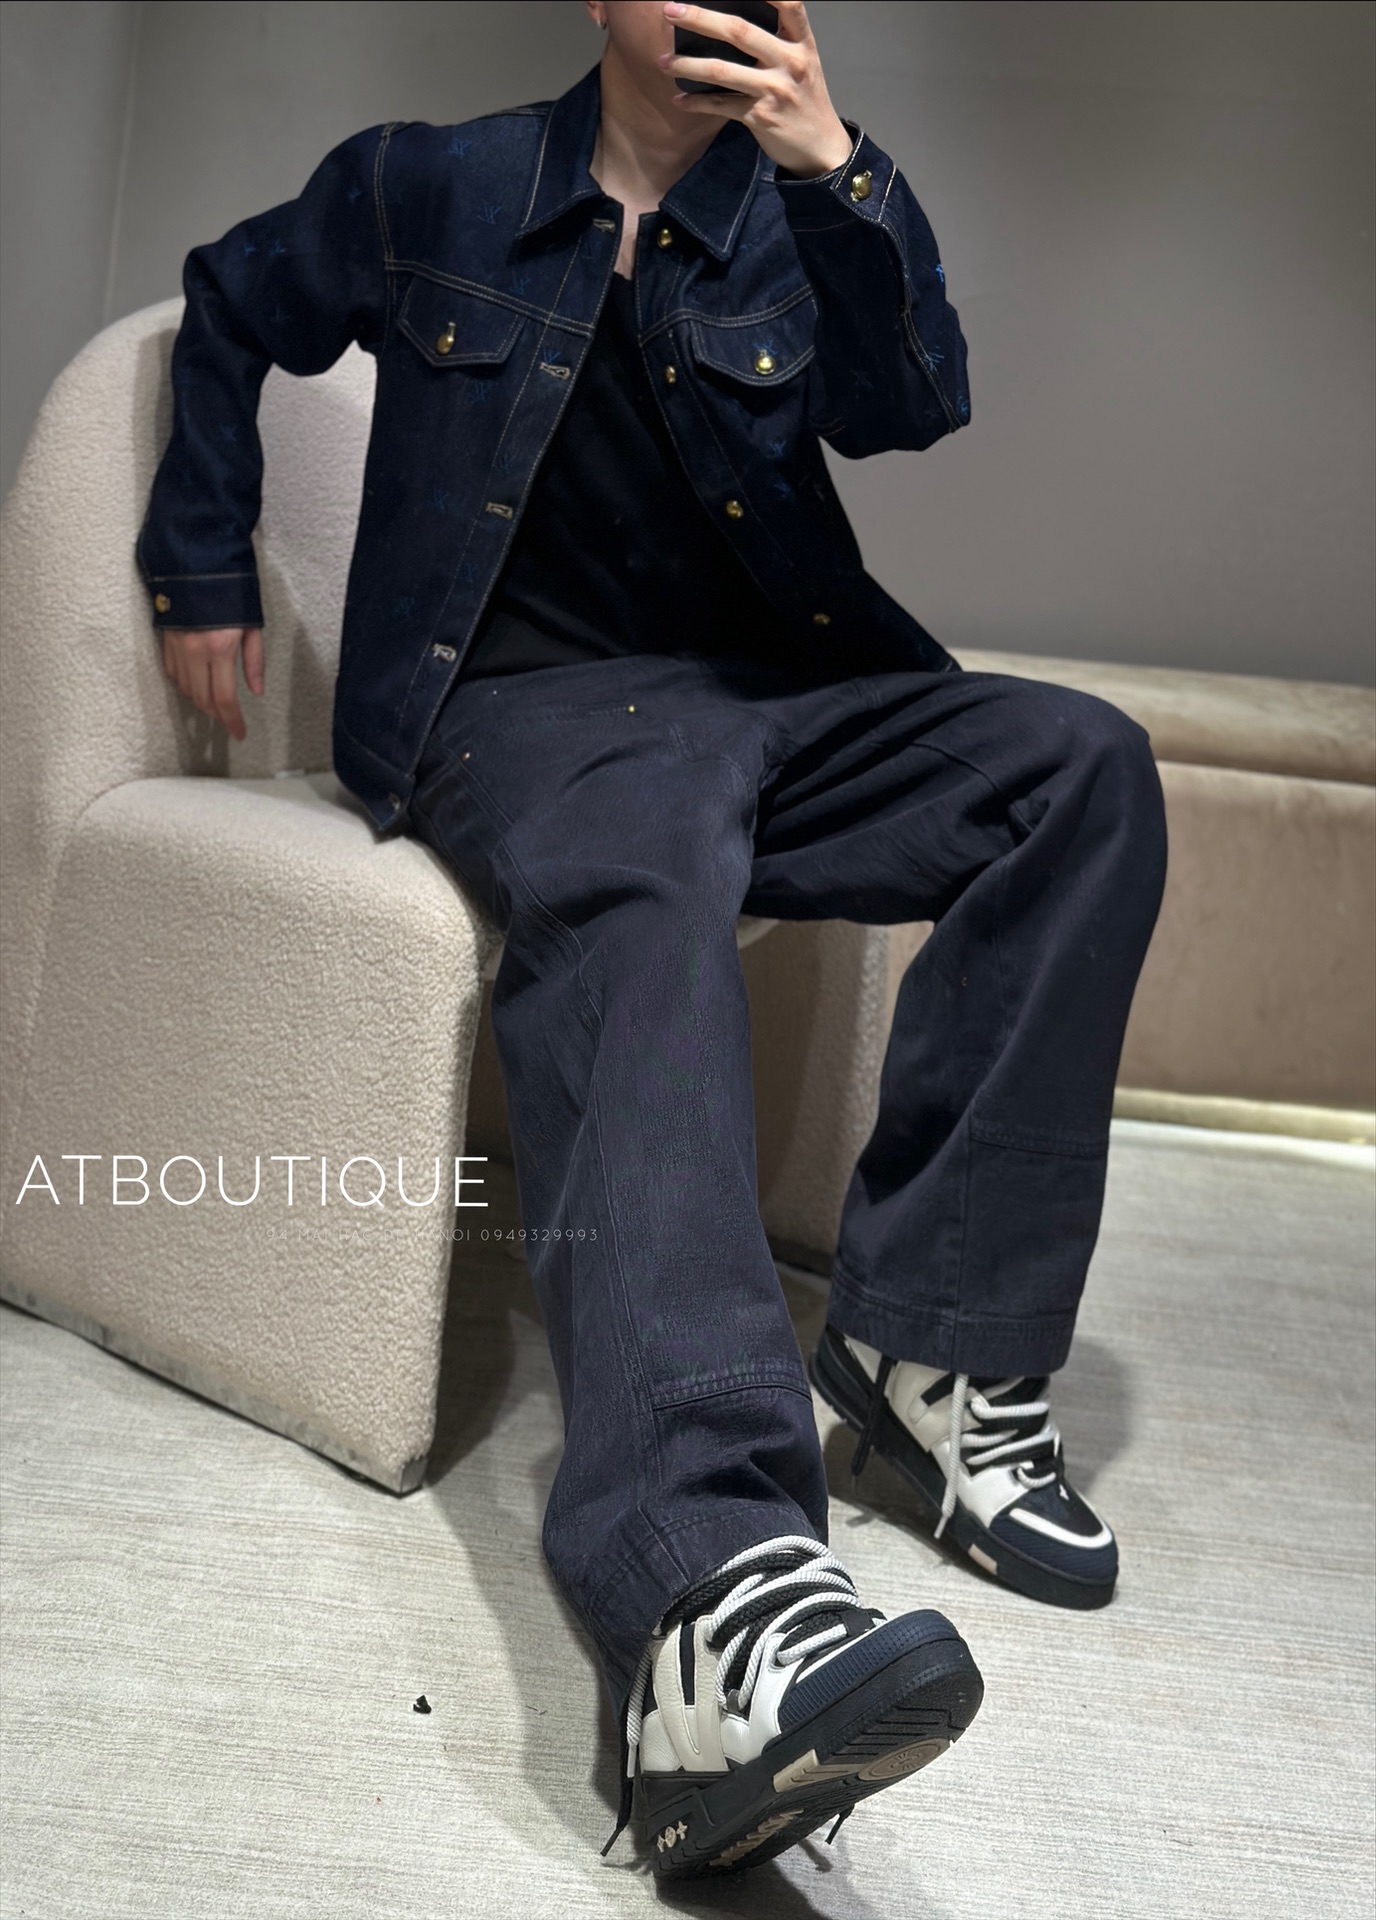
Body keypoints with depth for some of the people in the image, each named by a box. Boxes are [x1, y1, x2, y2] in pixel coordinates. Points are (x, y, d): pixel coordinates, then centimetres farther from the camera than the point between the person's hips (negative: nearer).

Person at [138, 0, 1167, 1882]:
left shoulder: (789, 220, 17)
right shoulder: (426, 189, 13)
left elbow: (913, 404, 0)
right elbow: (229, 307, 26)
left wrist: (837, 169, -15)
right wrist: (201, 566, 18)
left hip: (774, 696, 4)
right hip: (529, 709, -4)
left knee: (1085, 761, -22)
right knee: (639, 902, -40)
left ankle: (930, 1344, -24)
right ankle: (710, 1583, -62)